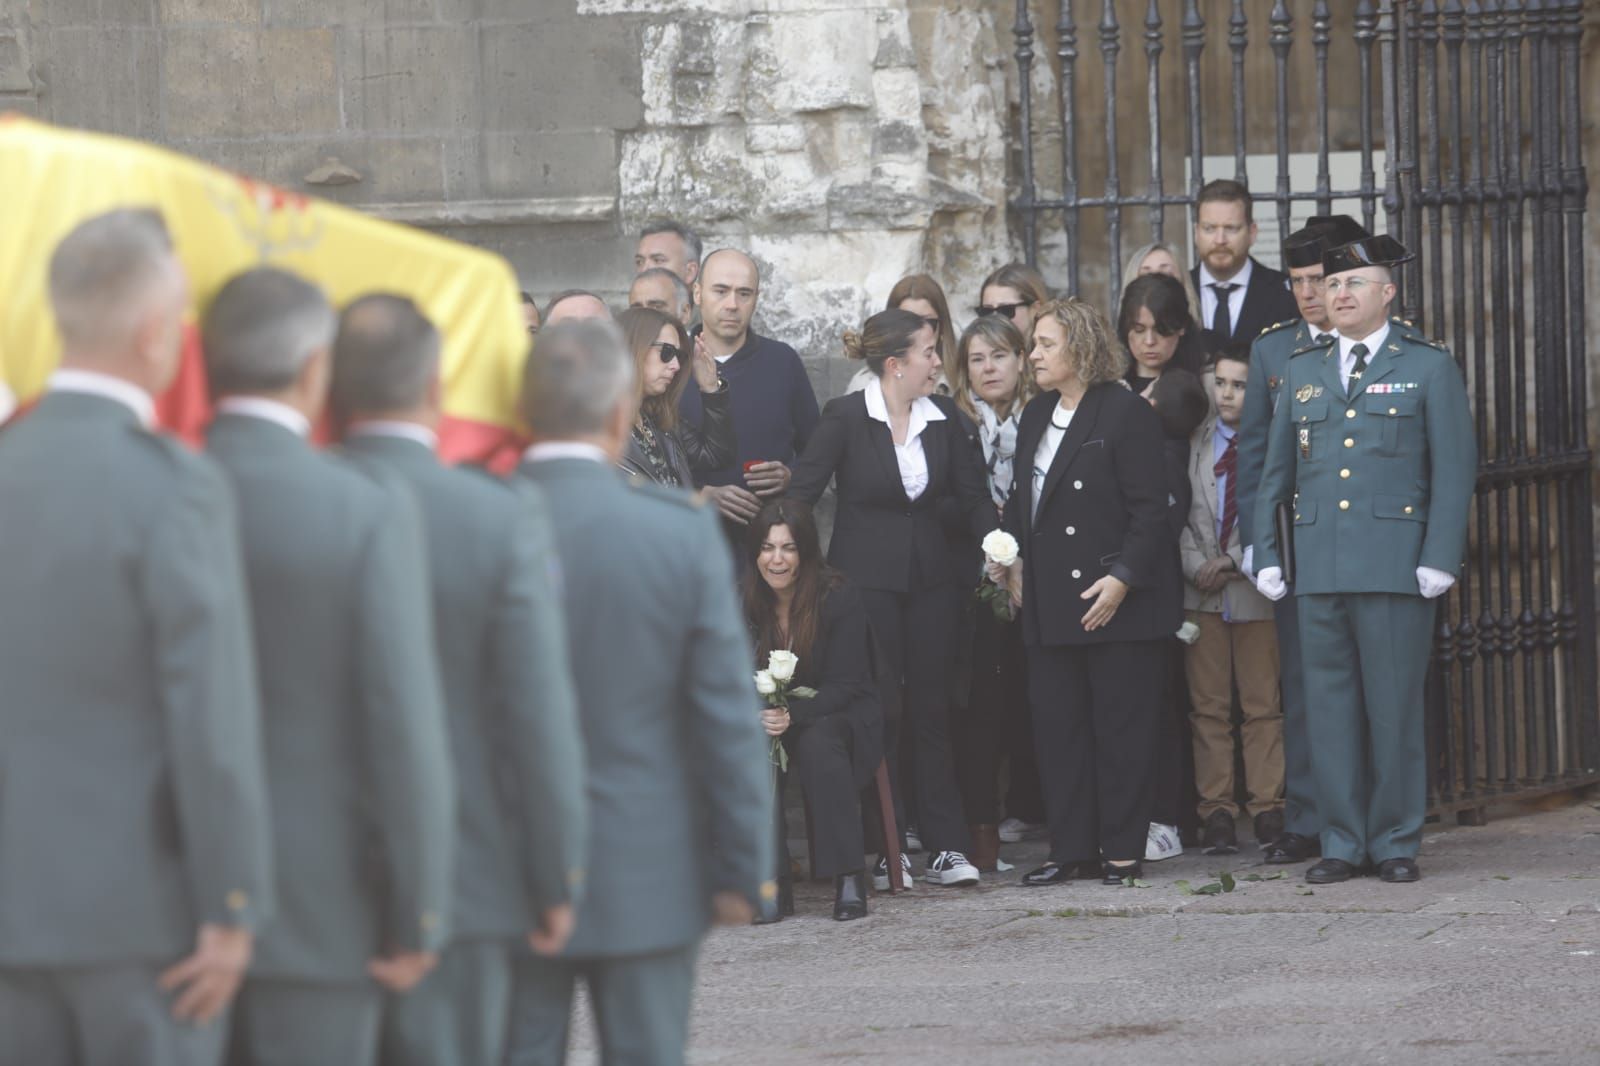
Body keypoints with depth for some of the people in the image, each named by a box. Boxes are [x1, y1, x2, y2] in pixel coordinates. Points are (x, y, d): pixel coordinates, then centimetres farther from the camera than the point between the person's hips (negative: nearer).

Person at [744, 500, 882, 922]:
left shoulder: (838, 598, -14)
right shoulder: (745, 603, -4)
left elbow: (846, 685, -16)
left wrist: (793, 716, -34)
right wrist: (757, 713, -26)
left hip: (842, 717, -3)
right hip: (777, 721, 3)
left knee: (818, 743, -36)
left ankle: (849, 880, -33)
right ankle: (772, 883, -27)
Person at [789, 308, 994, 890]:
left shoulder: (947, 420, 5)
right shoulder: (846, 418, -6)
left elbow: (972, 494, 7)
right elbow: (803, 492, -6)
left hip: (933, 577, 3)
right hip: (867, 576, -3)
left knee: (931, 707, 3)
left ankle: (946, 847, 4)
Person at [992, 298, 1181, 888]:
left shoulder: (1126, 414, -9)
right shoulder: (1036, 415, 14)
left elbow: (1149, 509, -13)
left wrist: (1122, 578, -20)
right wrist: (1013, 557, 5)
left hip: (1117, 602, -8)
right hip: (1052, 604, 8)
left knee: (1121, 728, -1)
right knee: (1057, 725, 7)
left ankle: (1122, 852, 4)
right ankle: (1072, 849, 12)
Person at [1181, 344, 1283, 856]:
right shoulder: (1193, 440, 8)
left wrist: (1234, 562, -9)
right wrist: (1196, 564, -6)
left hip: (1255, 587, -3)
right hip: (1201, 591, 3)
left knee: (1263, 705, -1)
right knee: (1208, 706, 2)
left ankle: (1268, 810, 3)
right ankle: (1216, 812, 5)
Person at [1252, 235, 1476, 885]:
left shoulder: (1428, 368, 5)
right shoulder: (1304, 372, 17)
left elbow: (1454, 470, 0)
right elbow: (1275, 474, 18)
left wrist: (1440, 560, -9)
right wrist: (1266, 556, 9)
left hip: (1397, 568, -4)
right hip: (1319, 569, 4)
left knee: (1394, 709, -1)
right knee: (1329, 709, 3)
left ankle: (1396, 844, 6)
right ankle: (1342, 843, 8)